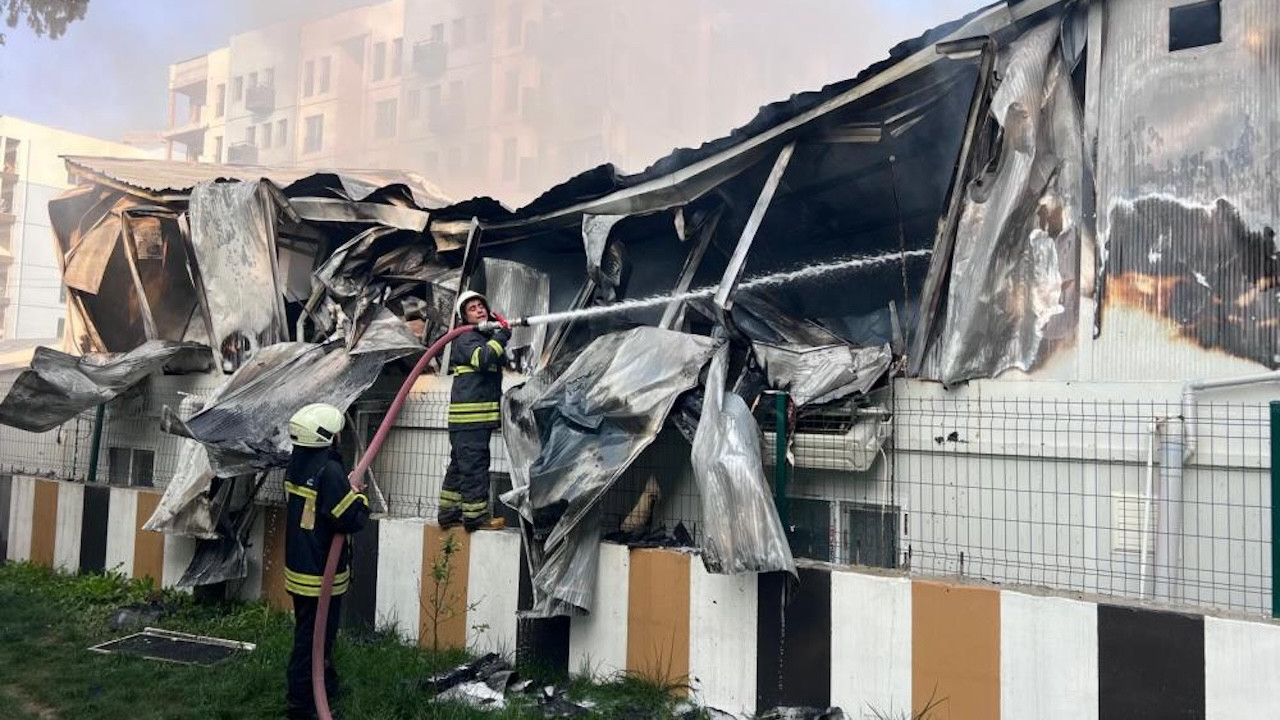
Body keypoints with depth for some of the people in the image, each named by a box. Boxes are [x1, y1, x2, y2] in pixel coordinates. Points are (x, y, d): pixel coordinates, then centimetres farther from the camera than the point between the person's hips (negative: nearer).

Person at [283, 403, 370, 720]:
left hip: (298, 566, 9)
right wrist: (360, 497, -7)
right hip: (321, 574, -9)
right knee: (314, 637, 3)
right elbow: (351, 519, -25)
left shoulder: (296, 464, 4)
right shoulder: (329, 470, -24)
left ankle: (327, 685, 39)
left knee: (311, 632, 22)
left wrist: (346, 488, 6)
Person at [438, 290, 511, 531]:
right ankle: (475, 516, -4)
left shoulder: (487, 337, 22)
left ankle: (449, 514, 19)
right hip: (468, 414, -10)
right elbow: (482, 358, -23)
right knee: (474, 465, -8)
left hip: (481, 414, 10)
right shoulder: (466, 339, -6)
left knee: (460, 465, 13)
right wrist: (502, 335, -17)